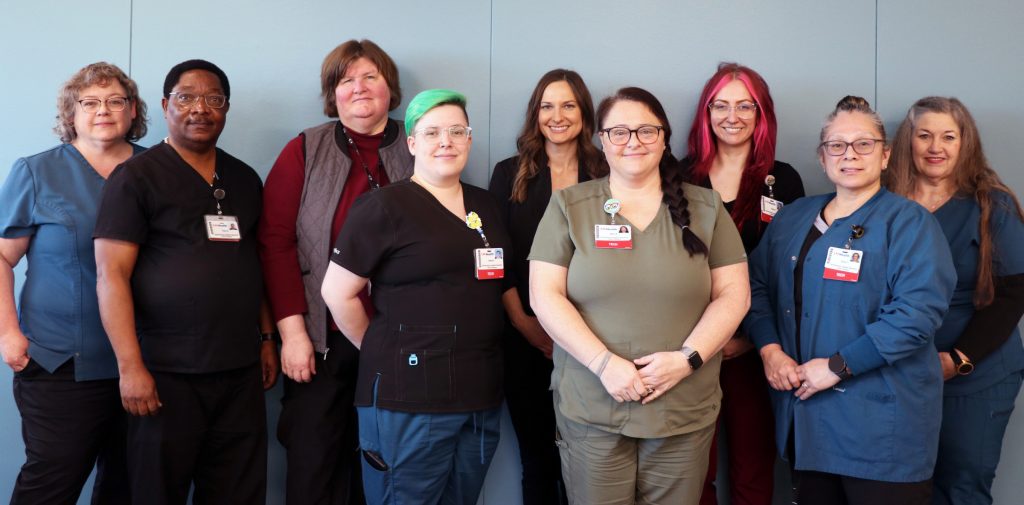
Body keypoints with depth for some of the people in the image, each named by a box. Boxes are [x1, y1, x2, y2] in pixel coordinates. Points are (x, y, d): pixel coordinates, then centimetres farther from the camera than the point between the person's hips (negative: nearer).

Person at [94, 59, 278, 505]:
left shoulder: (245, 180, 12)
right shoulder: (135, 177, -4)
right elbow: (111, 275, -9)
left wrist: (267, 340, 14)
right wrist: (130, 366, -15)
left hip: (240, 372, 5)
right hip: (166, 373, -4)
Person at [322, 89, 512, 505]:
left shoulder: (486, 207, 12)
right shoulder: (384, 207, -8)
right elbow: (337, 292, -8)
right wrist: (385, 352, -1)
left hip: (480, 394, 6)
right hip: (408, 395, -6)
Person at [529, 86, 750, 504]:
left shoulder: (705, 208, 5)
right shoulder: (569, 206, 1)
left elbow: (734, 294, 2)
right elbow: (544, 296, -5)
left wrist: (687, 358, -12)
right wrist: (603, 363, -15)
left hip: (684, 413, 1)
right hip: (590, 411, -1)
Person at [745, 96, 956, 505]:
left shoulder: (909, 222, -7)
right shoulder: (793, 217, 12)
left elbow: (918, 310, -19)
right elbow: (757, 284, 12)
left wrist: (837, 366, -19)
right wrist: (770, 348, -5)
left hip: (880, 418, -5)